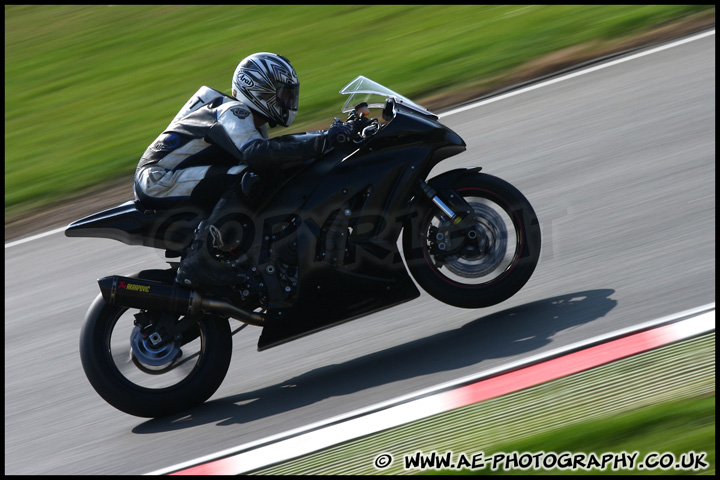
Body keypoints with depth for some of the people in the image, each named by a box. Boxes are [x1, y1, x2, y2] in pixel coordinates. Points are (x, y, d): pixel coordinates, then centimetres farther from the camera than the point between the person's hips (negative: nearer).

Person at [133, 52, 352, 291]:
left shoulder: (254, 124, 15)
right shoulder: (233, 112, -17)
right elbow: (255, 153, -35)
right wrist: (321, 143, -36)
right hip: (159, 181, -10)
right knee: (245, 178, -27)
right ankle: (200, 258, -34)